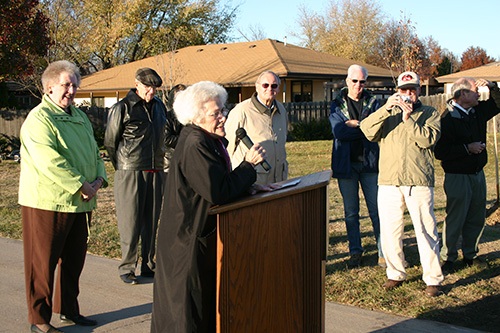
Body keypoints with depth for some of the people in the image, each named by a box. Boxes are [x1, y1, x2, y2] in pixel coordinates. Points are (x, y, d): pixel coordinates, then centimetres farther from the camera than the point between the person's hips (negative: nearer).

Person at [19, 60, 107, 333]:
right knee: (43, 263, 2)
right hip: (47, 204, -8)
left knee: (74, 260, 17)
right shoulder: (39, 118, -12)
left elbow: (94, 152, 18)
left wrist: (98, 179, -1)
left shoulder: (80, 117, 15)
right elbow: (50, 161, -23)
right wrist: (81, 186, -21)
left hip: (80, 203, 8)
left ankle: (67, 309, 32)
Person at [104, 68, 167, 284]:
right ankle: (126, 268, 8)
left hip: (155, 173, 6)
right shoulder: (122, 108, -6)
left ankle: (148, 265, 20)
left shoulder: (159, 106, 12)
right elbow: (110, 142, -1)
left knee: (151, 221, 10)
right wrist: (122, 168, 3)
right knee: (130, 222, -2)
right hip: (131, 173, -6)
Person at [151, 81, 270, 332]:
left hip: (206, 235, 10)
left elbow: (223, 182, 15)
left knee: (208, 306, 20)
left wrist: (250, 185, 1)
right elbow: (218, 192, -28)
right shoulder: (194, 145, -23)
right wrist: (249, 164, -19)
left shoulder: (211, 140, 7)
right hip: (190, 240, -10)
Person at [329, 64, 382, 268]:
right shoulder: (337, 105, 4)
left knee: (377, 211, 1)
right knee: (351, 212, 9)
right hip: (346, 164, 0)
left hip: (370, 163, 0)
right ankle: (355, 251, 20)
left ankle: (383, 252, 9)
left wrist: (355, 124, -12)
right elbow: (338, 131, -12)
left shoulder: (373, 103, 8)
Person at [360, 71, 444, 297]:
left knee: (426, 230, -1)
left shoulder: (430, 114, 11)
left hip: (419, 181, -2)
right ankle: (395, 274, 21)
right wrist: (386, 108, -12)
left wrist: (409, 119, -12)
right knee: (389, 230, 5)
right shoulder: (387, 113, 17)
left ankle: (433, 279, 9)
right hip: (389, 181, 2)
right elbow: (367, 130, -3)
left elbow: (429, 139, -7)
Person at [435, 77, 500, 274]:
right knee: (455, 219, -1)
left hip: (477, 174, 8)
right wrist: (468, 148, -22)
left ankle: (470, 255, 28)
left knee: (477, 219, 14)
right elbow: (440, 152, -22)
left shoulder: (478, 111, 7)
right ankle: (448, 258, 13)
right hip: (457, 176, -8)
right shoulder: (448, 119, -17)